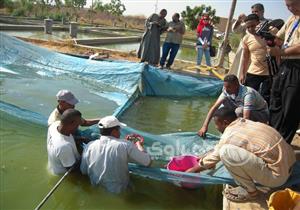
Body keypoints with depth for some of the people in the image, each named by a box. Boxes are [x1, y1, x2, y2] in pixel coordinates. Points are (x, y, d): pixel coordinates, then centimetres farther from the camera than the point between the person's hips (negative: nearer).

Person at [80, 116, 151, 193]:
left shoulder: (89, 146, -12)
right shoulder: (125, 145, -21)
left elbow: (83, 171, -2)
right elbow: (147, 162, -13)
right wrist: (139, 145, 5)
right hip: (119, 192, -3)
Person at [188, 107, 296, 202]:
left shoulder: (230, 136, -15)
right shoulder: (245, 123, 7)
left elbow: (212, 159, -1)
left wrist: (192, 170, 15)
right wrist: (206, 155, 31)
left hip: (277, 175, -9)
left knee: (226, 152, -21)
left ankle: (249, 190, -3)